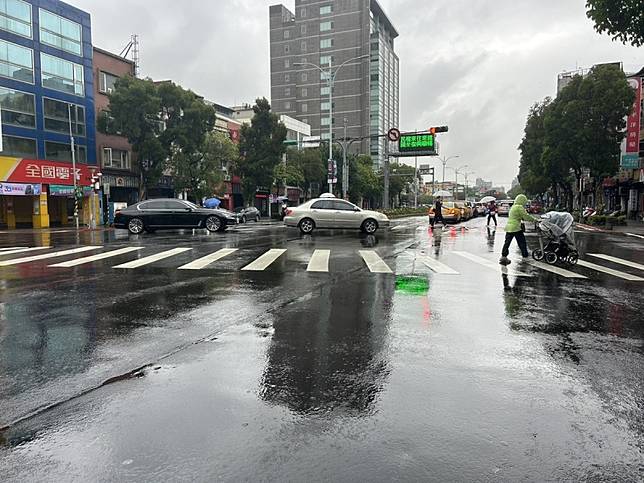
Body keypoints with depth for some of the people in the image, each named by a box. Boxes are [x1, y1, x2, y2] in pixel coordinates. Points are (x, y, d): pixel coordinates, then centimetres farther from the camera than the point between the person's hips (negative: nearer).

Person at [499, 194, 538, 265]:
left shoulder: (513, 207, 19)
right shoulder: (520, 207, -9)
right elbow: (526, 216, -12)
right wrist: (534, 219, 1)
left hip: (508, 227, 8)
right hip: (516, 228, -8)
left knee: (507, 242, 5)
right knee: (522, 242, 8)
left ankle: (503, 256, 0)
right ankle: (525, 255, 18)